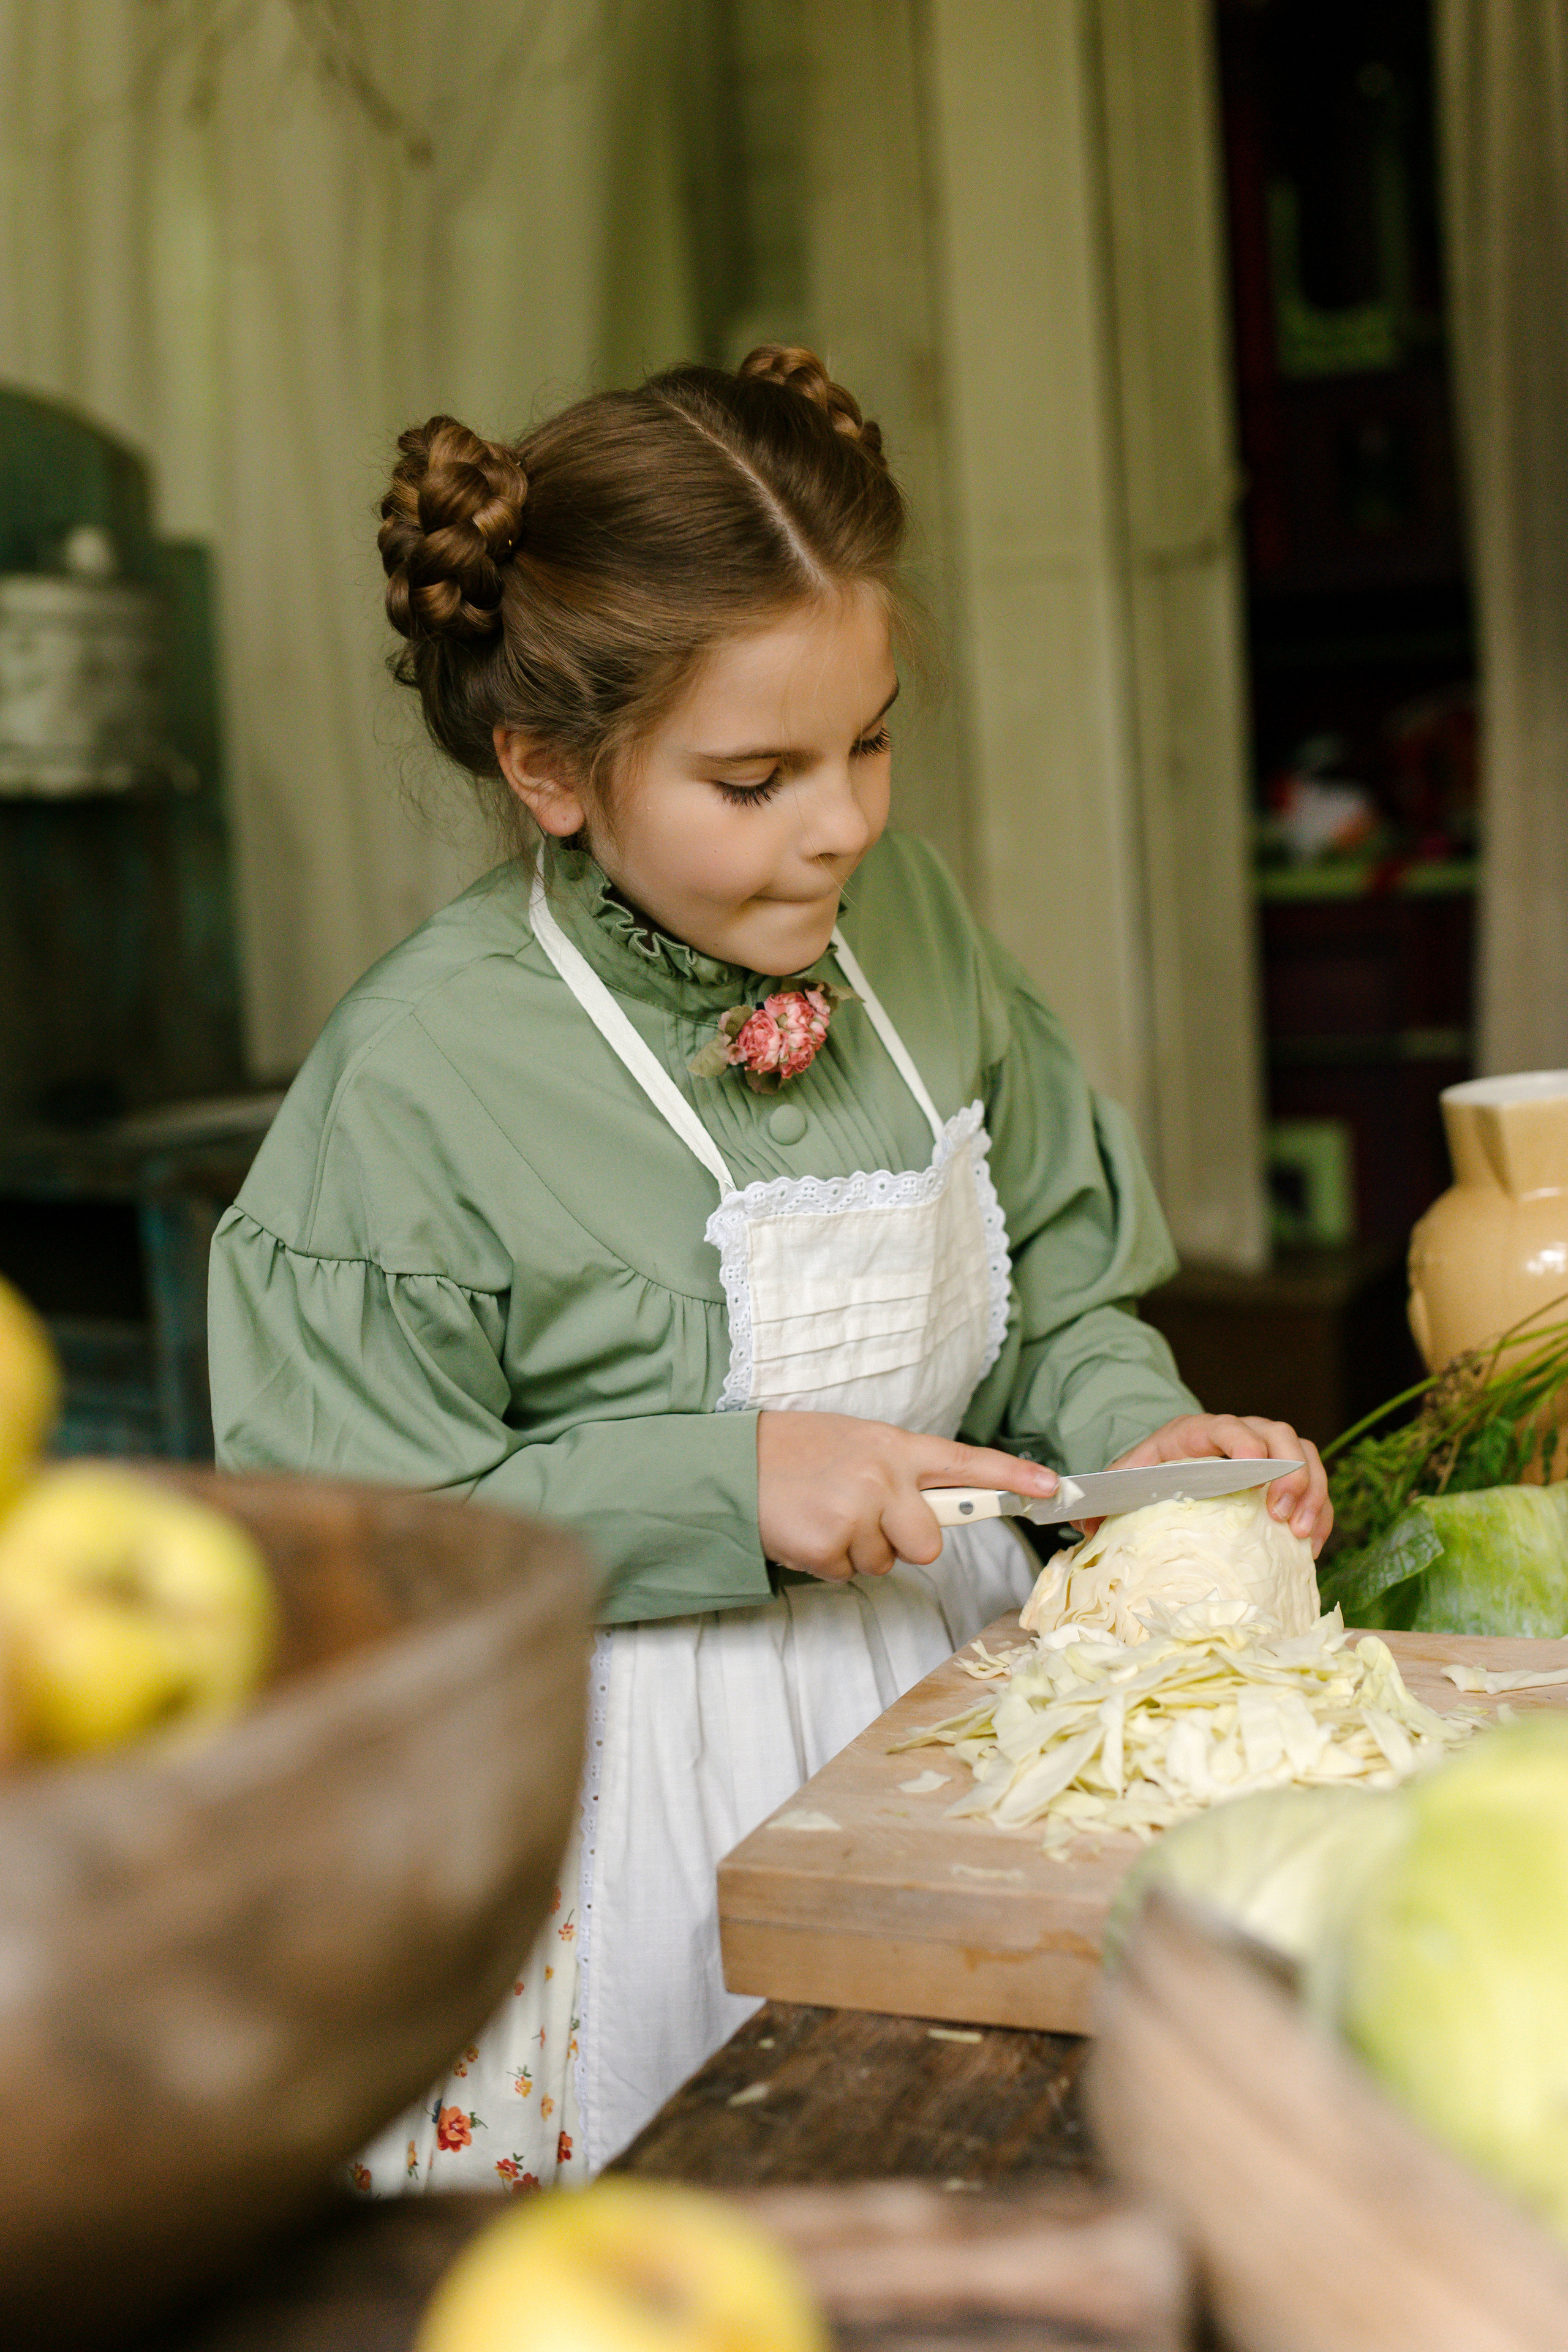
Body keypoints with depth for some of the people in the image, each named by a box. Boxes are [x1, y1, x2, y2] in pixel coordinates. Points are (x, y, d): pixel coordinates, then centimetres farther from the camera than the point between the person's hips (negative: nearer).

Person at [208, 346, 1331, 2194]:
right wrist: (727, 1485, -21)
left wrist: (1130, 1427, -9)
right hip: (646, 1794, -5)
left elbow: (1049, 1284, 10)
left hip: (953, 1694, 5)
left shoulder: (906, 919, -1)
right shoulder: (420, 1072, -18)